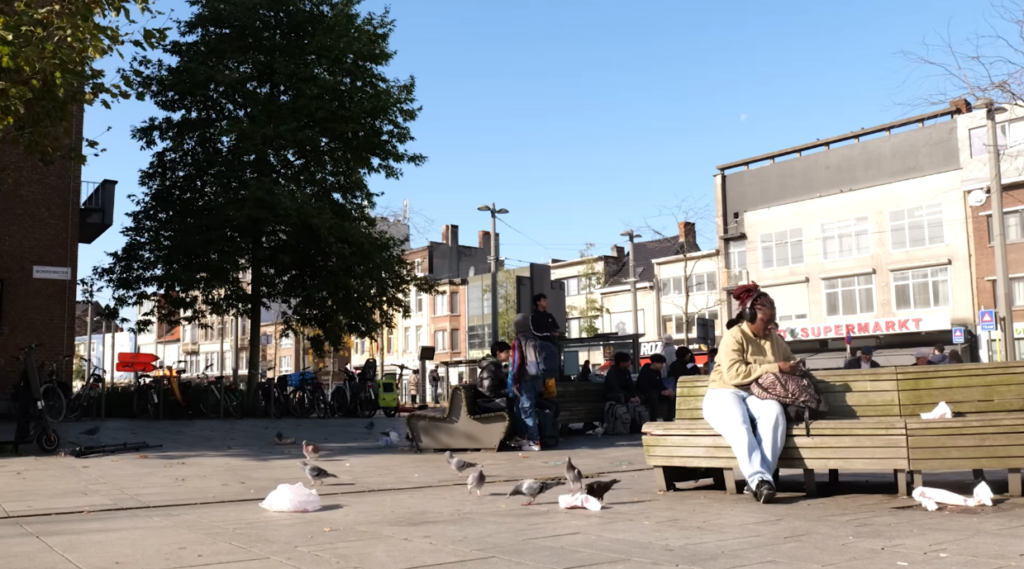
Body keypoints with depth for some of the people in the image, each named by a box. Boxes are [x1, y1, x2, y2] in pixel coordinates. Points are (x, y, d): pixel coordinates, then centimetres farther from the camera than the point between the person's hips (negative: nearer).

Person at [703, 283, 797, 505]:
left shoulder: (776, 340, 16)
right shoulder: (733, 337, -5)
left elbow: (791, 365, 32)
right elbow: (734, 374, -19)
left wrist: (793, 369, 4)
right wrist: (775, 368, -17)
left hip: (757, 396, 4)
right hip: (725, 394, -4)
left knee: (775, 410, -33)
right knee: (739, 424, -39)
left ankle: (758, 478, -40)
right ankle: (760, 479, -49)